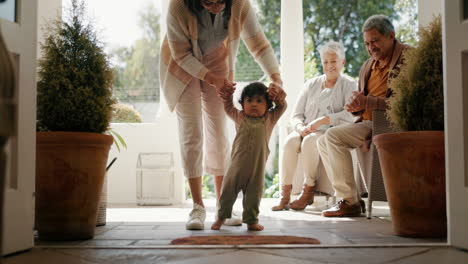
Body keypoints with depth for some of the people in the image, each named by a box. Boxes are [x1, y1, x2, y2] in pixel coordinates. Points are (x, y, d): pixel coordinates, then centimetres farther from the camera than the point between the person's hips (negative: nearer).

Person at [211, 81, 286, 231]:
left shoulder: (269, 119, 5)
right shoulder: (239, 117, 6)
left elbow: (282, 107, 8)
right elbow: (228, 108, 20)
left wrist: (278, 95, -7)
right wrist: (227, 95, 7)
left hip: (258, 167, 0)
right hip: (237, 164, 0)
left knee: (254, 194, 6)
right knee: (228, 190, 8)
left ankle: (251, 220, 21)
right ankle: (221, 217, 25)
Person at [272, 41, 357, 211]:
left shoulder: (349, 85, 6)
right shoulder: (311, 84, 18)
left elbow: (350, 114, -11)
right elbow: (296, 115, 13)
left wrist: (323, 120, -21)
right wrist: (300, 127, -11)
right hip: (307, 132, 4)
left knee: (310, 141, -35)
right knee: (290, 141, -30)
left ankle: (308, 191, -26)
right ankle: (285, 194, -30)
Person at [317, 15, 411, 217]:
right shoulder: (368, 65, 17)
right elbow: (361, 103, 25)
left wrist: (367, 102, -22)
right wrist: (355, 106, -1)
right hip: (368, 123, 10)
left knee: (333, 136, -21)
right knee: (323, 142, 4)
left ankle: (350, 202, -16)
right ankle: (350, 198, 1)